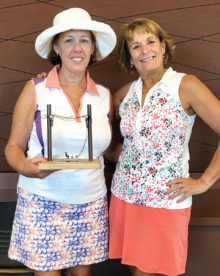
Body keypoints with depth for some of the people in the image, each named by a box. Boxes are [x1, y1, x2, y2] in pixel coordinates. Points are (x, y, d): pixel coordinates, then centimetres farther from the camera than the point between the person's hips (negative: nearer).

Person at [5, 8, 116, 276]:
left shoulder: (104, 95, 7)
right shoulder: (35, 90, -1)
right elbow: (14, 147, 1)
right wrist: (24, 167, -19)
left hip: (90, 204, 3)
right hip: (42, 203, -2)